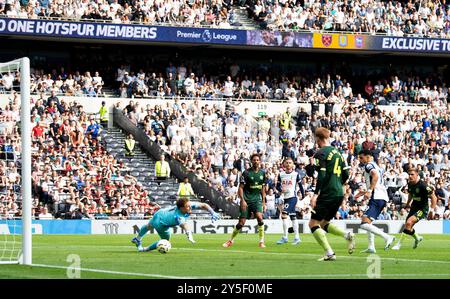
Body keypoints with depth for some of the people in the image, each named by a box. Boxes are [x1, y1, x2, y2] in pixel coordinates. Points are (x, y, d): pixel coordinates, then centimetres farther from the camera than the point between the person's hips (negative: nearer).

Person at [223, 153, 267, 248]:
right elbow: (241, 188, -7)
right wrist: (242, 200, -18)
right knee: (241, 222, -2)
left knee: (259, 217, -22)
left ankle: (261, 242, -15)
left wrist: (263, 202, 13)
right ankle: (231, 240, 20)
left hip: (257, 199, 2)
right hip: (246, 200, -2)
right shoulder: (246, 173, -7)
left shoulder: (262, 173, 7)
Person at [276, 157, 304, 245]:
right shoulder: (281, 174, 7)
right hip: (285, 197, 6)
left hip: (293, 197, -6)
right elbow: (278, 185, 10)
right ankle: (297, 237, 18)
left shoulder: (296, 174, -4)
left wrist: (303, 197, 4)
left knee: (284, 215, -17)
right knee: (293, 216, 12)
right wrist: (281, 190, -11)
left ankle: (285, 237, -11)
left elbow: (300, 186, 2)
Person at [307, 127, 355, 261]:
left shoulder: (320, 153, -9)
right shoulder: (337, 152, 15)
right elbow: (346, 174, 15)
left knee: (313, 223, -1)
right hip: (339, 194, 8)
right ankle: (347, 235, -3)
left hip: (327, 194, -8)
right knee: (324, 223, 19)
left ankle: (329, 252, -10)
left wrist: (315, 194, -19)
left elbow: (321, 175, -19)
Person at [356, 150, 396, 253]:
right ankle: (371, 247, 18)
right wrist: (364, 192, 38)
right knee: (368, 222, 22)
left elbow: (375, 176, -24)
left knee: (365, 224, -18)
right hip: (382, 197, 11)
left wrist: (369, 191, -28)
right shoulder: (375, 166, 28)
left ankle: (387, 237, -23)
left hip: (377, 198, -11)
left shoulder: (369, 165, -3)